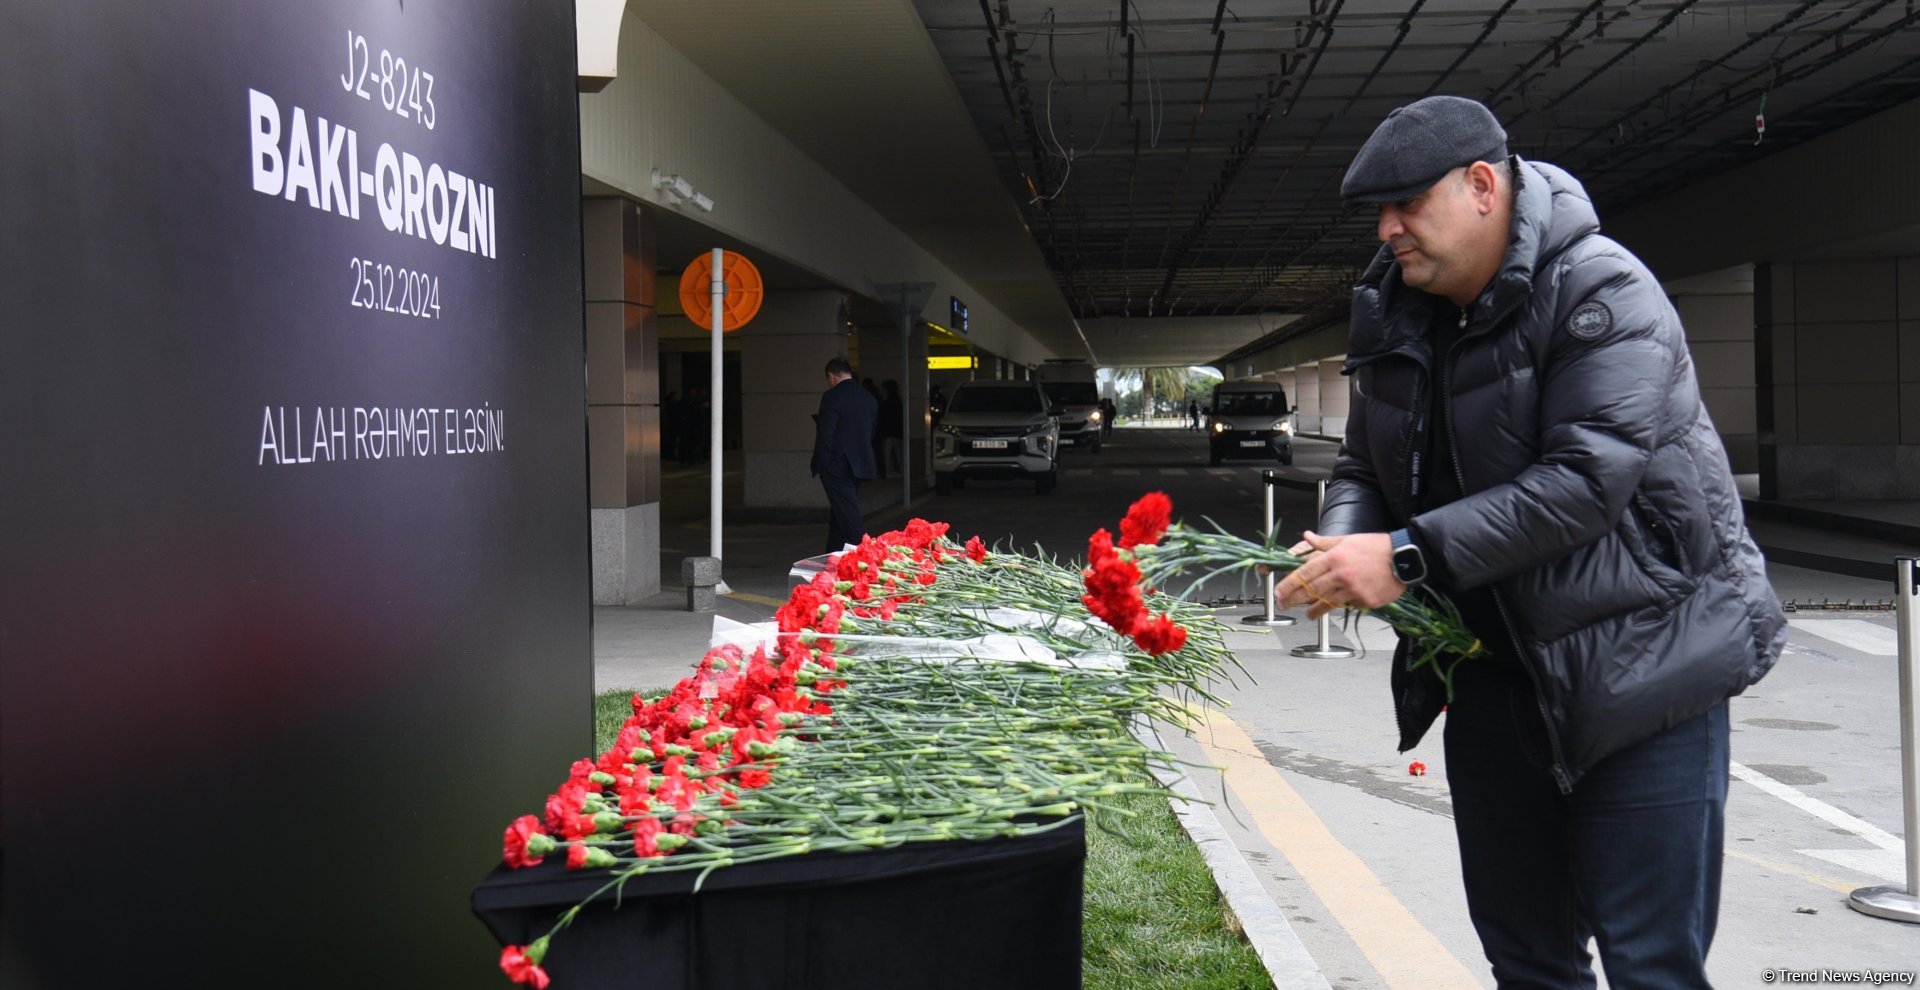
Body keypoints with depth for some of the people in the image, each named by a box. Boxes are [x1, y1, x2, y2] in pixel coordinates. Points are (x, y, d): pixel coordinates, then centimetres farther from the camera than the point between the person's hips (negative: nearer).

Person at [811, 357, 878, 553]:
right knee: (838, 517, 18)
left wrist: (822, 464, -8)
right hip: (860, 464, 8)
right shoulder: (869, 398, 10)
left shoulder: (832, 397, -12)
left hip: (836, 465, -7)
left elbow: (825, 434, -15)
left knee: (850, 519, -8)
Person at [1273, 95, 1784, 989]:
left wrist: (1410, 554, -29)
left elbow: (1586, 478, -26)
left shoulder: (1601, 292, -16)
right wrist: (1342, 545, -12)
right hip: (1493, 671, 7)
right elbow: (1363, 468, 11)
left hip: (1639, 669, -7)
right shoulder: (1397, 317, 6)